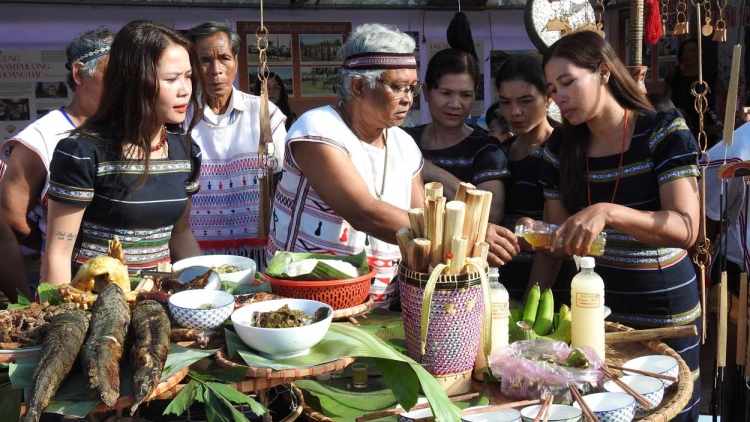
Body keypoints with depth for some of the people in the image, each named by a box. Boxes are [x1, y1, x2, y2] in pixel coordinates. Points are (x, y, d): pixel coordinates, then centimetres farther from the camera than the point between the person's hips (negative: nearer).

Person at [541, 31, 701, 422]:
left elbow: (685, 229, -23)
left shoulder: (664, 131, -13)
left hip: (664, 311, -4)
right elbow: (557, 239, 2)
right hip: (595, 307, 4)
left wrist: (607, 213, -38)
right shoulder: (561, 150, 0)